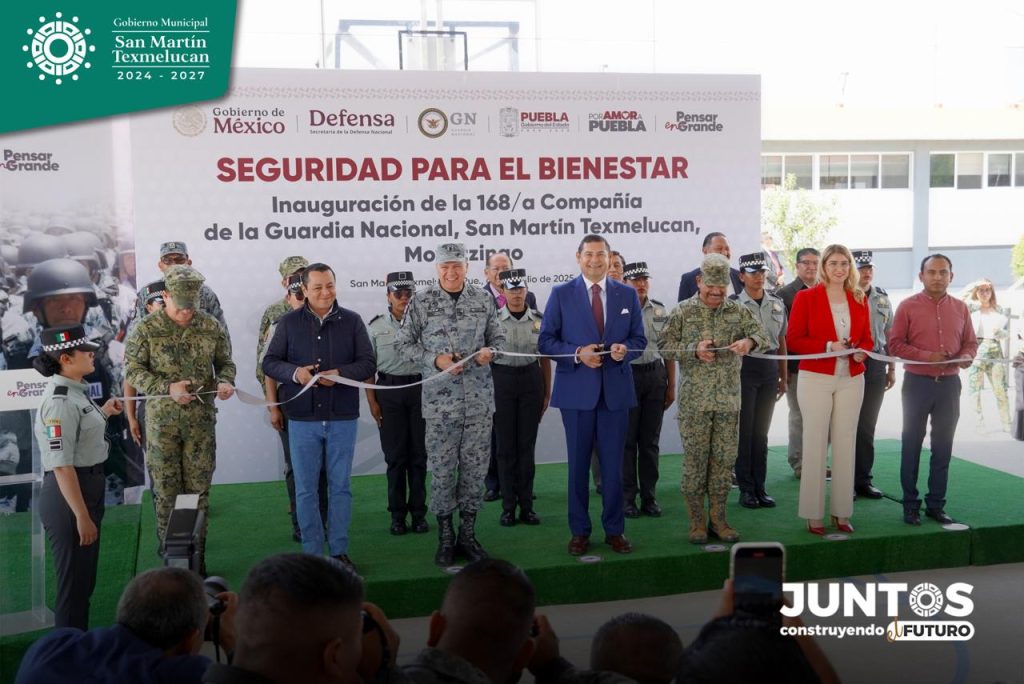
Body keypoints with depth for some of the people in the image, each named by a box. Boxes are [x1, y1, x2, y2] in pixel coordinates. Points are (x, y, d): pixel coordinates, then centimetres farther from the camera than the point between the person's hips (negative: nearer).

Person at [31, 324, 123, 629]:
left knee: (84, 579, 21)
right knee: (74, 580, 4)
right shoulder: (59, 402, -22)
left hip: (86, 487, 10)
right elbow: (61, 466, -25)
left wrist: (102, 412, 19)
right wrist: (82, 515, -23)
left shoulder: (75, 392, 7)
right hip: (68, 494, -10)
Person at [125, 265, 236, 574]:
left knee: (199, 489, 7)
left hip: (202, 419, 2)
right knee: (165, 490, 6)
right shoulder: (146, 329, -5)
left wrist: (226, 382, -11)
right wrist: (167, 388, -19)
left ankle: (197, 557, 18)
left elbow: (225, 362, 11)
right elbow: (134, 371, -5)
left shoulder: (211, 326, 1)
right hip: (162, 420, -2)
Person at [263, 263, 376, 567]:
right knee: (305, 488, 6)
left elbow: (368, 363, 1)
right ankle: (311, 552, 16)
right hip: (303, 418, 0)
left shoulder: (352, 320, 2)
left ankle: (339, 550, 19)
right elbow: (269, 362, 3)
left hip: (342, 417, 0)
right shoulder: (289, 322, 2)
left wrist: (340, 374, -18)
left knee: (340, 486, 8)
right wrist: (295, 373, -17)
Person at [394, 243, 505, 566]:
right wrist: (435, 360, -13)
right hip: (440, 399, -2)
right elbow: (404, 343, 1)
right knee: (443, 469, 2)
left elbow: (498, 337, 12)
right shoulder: (422, 303, -2)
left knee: (475, 466, 7)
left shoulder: (484, 299, 5)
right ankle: (445, 537, 16)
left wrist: (490, 351, -10)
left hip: (480, 398, 2)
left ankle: (468, 533, 20)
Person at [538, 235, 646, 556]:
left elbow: (639, 338, 11)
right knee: (578, 463, 6)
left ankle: (614, 530, 17)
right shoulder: (561, 294, 2)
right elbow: (545, 340, 0)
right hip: (576, 390, -1)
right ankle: (579, 531, 17)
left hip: (616, 389, 1)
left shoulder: (628, 294, 8)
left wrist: (625, 349, -12)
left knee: (613, 464, 6)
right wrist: (578, 353, -15)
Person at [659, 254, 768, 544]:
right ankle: (697, 521, 11)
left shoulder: (738, 310, 8)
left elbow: (762, 335, 1)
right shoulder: (682, 311, 1)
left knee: (724, 458, 7)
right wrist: (694, 350, -15)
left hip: (728, 399, 3)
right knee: (695, 458, 1)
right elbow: (664, 346, 0)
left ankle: (718, 518, 18)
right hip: (694, 400, -3)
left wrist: (749, 341, -22)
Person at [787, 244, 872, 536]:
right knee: (815, 445, 0)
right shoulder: (806, 297, -3)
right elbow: (793, 340, -6)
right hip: (816, 378, -4)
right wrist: (828, 346, -17)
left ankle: (842, 512, 16)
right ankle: (813, 515, 7)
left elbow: (867, 339, 15)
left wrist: (861, 351, -8)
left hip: (851, 379, 4)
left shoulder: (859, 300, 9)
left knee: (846, 444, 7)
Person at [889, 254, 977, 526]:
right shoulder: (908, 306, -4)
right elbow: (895, 344, -7)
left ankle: (936, 504, 19)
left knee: (943, 446, 9)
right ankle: (910, 504, 13)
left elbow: (970, 342, 12)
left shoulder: (960, 308, 7)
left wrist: (966, 357, -10)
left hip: (949, 384, 3)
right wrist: (927, 357, -19)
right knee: (912, 444, 5)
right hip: (917, 382, -3)